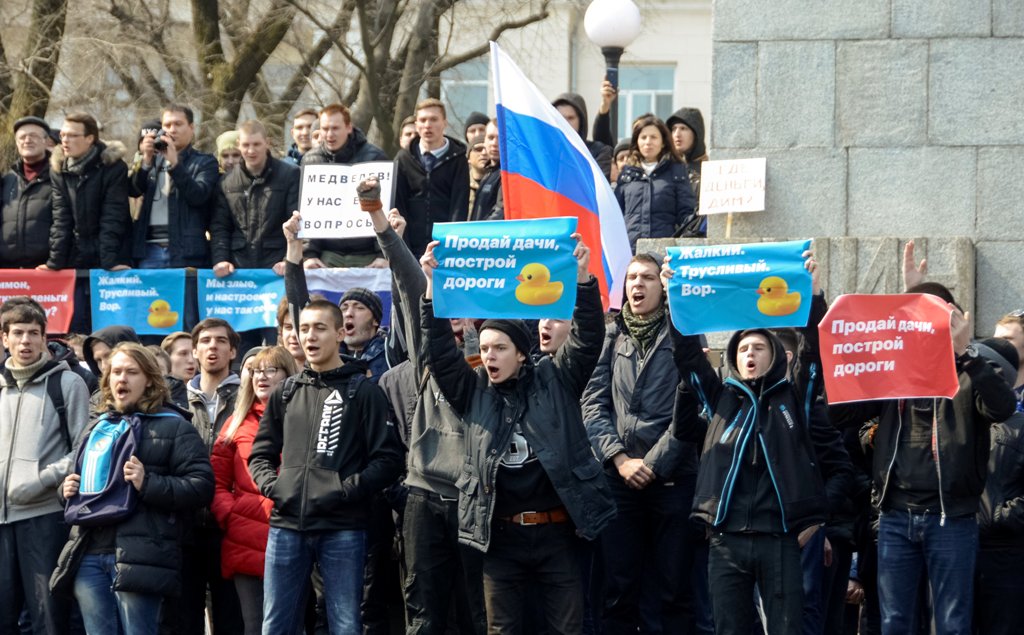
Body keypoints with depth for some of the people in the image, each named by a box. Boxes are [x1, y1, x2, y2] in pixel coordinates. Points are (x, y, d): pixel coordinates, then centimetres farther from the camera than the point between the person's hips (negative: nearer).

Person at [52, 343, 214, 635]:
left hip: (138, 556, -6)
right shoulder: (97, 427, 23)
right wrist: (68, 488, 11)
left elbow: (201, 485, -6)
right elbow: (78, 477, 36)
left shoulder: (173, 427, 4)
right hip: (89, 556, 6)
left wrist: (148, 484, -18)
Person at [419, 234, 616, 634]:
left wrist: (582, 278, -21)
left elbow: (588, 339, -7)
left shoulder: (555, 381, 3)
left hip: (557, 531, -2)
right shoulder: (473, 390, 7)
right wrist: (434, 286, -13)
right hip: (500, 536, 2)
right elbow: (440, 351, -3)